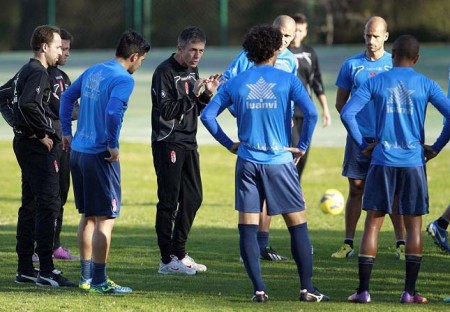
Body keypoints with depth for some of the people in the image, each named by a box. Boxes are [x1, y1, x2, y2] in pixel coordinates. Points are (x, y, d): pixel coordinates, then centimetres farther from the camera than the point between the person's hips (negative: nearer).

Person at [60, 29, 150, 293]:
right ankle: (99, 280, -1)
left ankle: (86, 277, 21)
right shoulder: (124, 80, -14)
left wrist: (67, 132, 24)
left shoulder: (93, 71, 12)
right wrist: (112, 144, -17)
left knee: (88, 216, 17)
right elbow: (113, 112, -28)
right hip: (100, 156, -8)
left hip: (77, 151, 9)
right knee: (106, 219, -2)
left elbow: (68, 96, 20)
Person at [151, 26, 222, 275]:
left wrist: (208, 94, -1)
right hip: (168, 143, -9)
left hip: (188, 143, 9)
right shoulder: (165, 72, -12)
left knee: (193, 197, 10)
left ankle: (179, 252, 20)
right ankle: (168, 260, -4)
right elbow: (166, 110, -19)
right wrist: (193, 94, -23)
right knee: (169, 200, -7)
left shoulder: (192, 71, 15)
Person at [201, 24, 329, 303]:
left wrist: (229, 144, 10)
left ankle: (259, 289, -1)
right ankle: (307, 288, 4)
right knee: (298, 225, 6)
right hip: (280, 161, -2)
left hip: (247, 163, 2)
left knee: (248, 227, 6)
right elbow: (311, 113, -14)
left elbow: (208, 115, 3)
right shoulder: (287, 80, -3)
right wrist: (302, 146, -2)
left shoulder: (236, 83, 4)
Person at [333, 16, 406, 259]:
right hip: (359, 138, 1)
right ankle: (348, 244, 9)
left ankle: (401, 244, 0)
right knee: (356, 189, 3)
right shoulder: (352, 65, 6)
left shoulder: (395, 64, 3)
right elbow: (340, 103, 12)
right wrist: (353, 124, 1)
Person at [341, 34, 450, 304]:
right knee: (414, 225, 7)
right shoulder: (425, 85, 1)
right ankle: (410, 291, 4)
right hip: (414, 162, 0)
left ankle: (363, 290, 1)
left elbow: (347, 113, -6)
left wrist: (363, 145, 3)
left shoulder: (376, 82, 2)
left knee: (373, 223, 5)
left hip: (382, 162, 0)